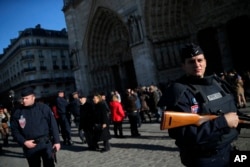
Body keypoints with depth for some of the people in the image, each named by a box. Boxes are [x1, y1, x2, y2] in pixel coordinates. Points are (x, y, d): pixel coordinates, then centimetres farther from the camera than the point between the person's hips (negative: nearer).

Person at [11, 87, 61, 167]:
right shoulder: (17, 113, 3)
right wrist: (24, 142, -8)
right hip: (29, 146, 3)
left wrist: (57, 141, -4)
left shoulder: (44, 108, -4)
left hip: (45, 143, -3)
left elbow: (53, 125, -3)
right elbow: (15, 130, 6)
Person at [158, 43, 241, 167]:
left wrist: (239, 119, 0)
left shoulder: (217, 82, 5)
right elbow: (182, 133, -30)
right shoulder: (179, 91, -20)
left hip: (227, 151, 7)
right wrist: (223, 121, -27)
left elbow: (232, 109, 21)